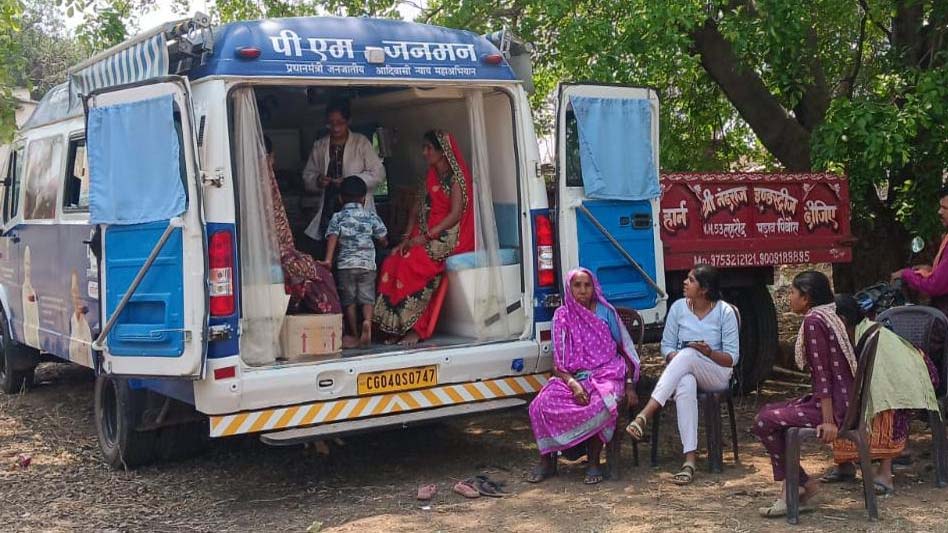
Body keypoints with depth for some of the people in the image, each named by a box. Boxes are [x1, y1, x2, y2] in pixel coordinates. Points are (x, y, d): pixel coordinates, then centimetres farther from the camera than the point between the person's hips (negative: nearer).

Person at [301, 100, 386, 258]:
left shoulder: (361, 142, 3)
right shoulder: (319, 146, 13)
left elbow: (378, 173, -2)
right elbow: (307, 176, 17)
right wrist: (317, 180, -7)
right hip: (326, 211, 3)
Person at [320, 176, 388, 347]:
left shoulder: (337, 218, 4)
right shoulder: (371, 217, 6)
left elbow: (332, 238, -11)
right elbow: (383, 240, 9)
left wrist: (328, 259, -19)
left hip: (345, 264, 0)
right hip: (367, 264, 0)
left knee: (349, 300, 8)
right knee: (367, 298, 3)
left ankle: (354, 334, 9)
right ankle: (367, 321, -25)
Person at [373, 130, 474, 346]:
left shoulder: (456, 177, -6)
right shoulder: (431, 176, 18)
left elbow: (455, 214, -15)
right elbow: (418, 207, 15)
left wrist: (426, 237, -19)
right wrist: (408, 236, 0)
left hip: (447, 237, -7)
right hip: (426, 235, 7)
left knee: (412, 263, -29)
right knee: (392, 261, -18)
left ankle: (415, 328, -22)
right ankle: (398, 327, -19)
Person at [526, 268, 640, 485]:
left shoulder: (606, 313, 5)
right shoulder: (562, 316, 6)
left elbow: (626, 350, 9)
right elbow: (558, 363, 3)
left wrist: (629, 385, -1)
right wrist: (573, 384, -16)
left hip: (606, 375, -2)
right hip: (572, 377, 2)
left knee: (599, 404, -37)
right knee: (542, 404, -27)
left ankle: (594, 462, -18)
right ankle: (546, 461, -8)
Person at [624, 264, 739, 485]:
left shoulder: (725, 312, -3)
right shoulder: (679, 307, 5)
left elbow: (732, 357, -4)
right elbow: (666, 345, 8)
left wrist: (710, 353, -24)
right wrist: (675, 358, -16)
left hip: (717, 375, -2)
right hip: (684, 372, 2)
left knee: (688, 355, -37)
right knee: (685, 386, -39)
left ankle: (645, 415, -45)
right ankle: (689, 461, -47)